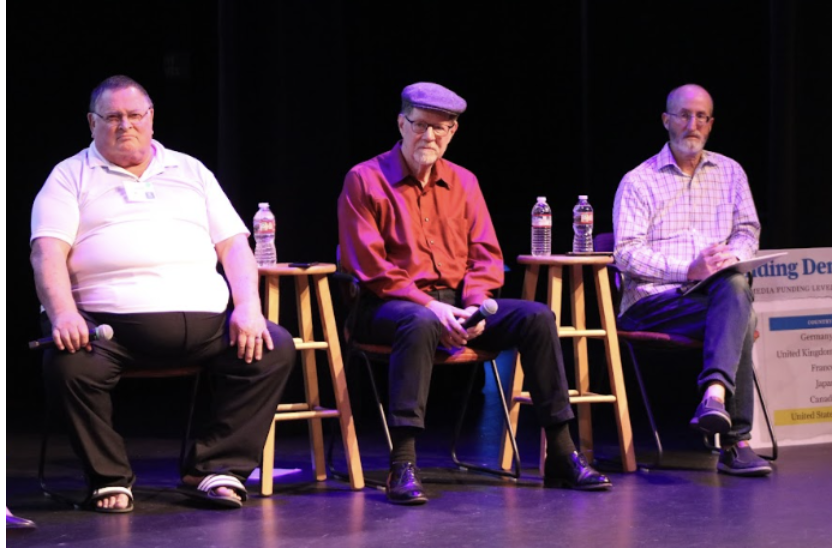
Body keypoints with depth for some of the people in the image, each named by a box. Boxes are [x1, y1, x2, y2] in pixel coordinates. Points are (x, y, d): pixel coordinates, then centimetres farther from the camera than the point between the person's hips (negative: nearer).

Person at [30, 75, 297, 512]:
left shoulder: (190, 172, 25)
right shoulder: (71, 176, 15)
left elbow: (234, 245, 18)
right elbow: (48, 251, 1)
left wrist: (248, 308, -1)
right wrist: (62, 313, -19)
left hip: (206, 318, 3)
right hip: (111, 322, -3)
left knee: (276, 348, -18)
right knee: (68, 365, -34)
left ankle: (215, 468, -8)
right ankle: (109, 478, -10)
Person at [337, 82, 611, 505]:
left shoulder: (463, 182, 14)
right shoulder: (365, 180, -2)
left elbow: (485, 256, 10)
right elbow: (368, 266, -10)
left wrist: (475, 305, -11)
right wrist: (429, 305, -20)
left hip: (455, 300, 5)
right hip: (389, 306, -5)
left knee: (536, 317, -15)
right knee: (421, 324, -40)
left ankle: (561, 456, -11)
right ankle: (402, 466, -42)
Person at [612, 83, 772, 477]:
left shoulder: (730, 173, 20)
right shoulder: (638, 182, 5)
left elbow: (748, 230, 15)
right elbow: (627, 253, -5)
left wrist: (733, 256, -11)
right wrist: (688, 269, -19)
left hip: (713, 295, 3)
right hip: (652, 302, -3)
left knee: (735, 284, -37)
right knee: (741, 318, -33)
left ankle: (715, 393, -53)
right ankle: (735, 441, -41)